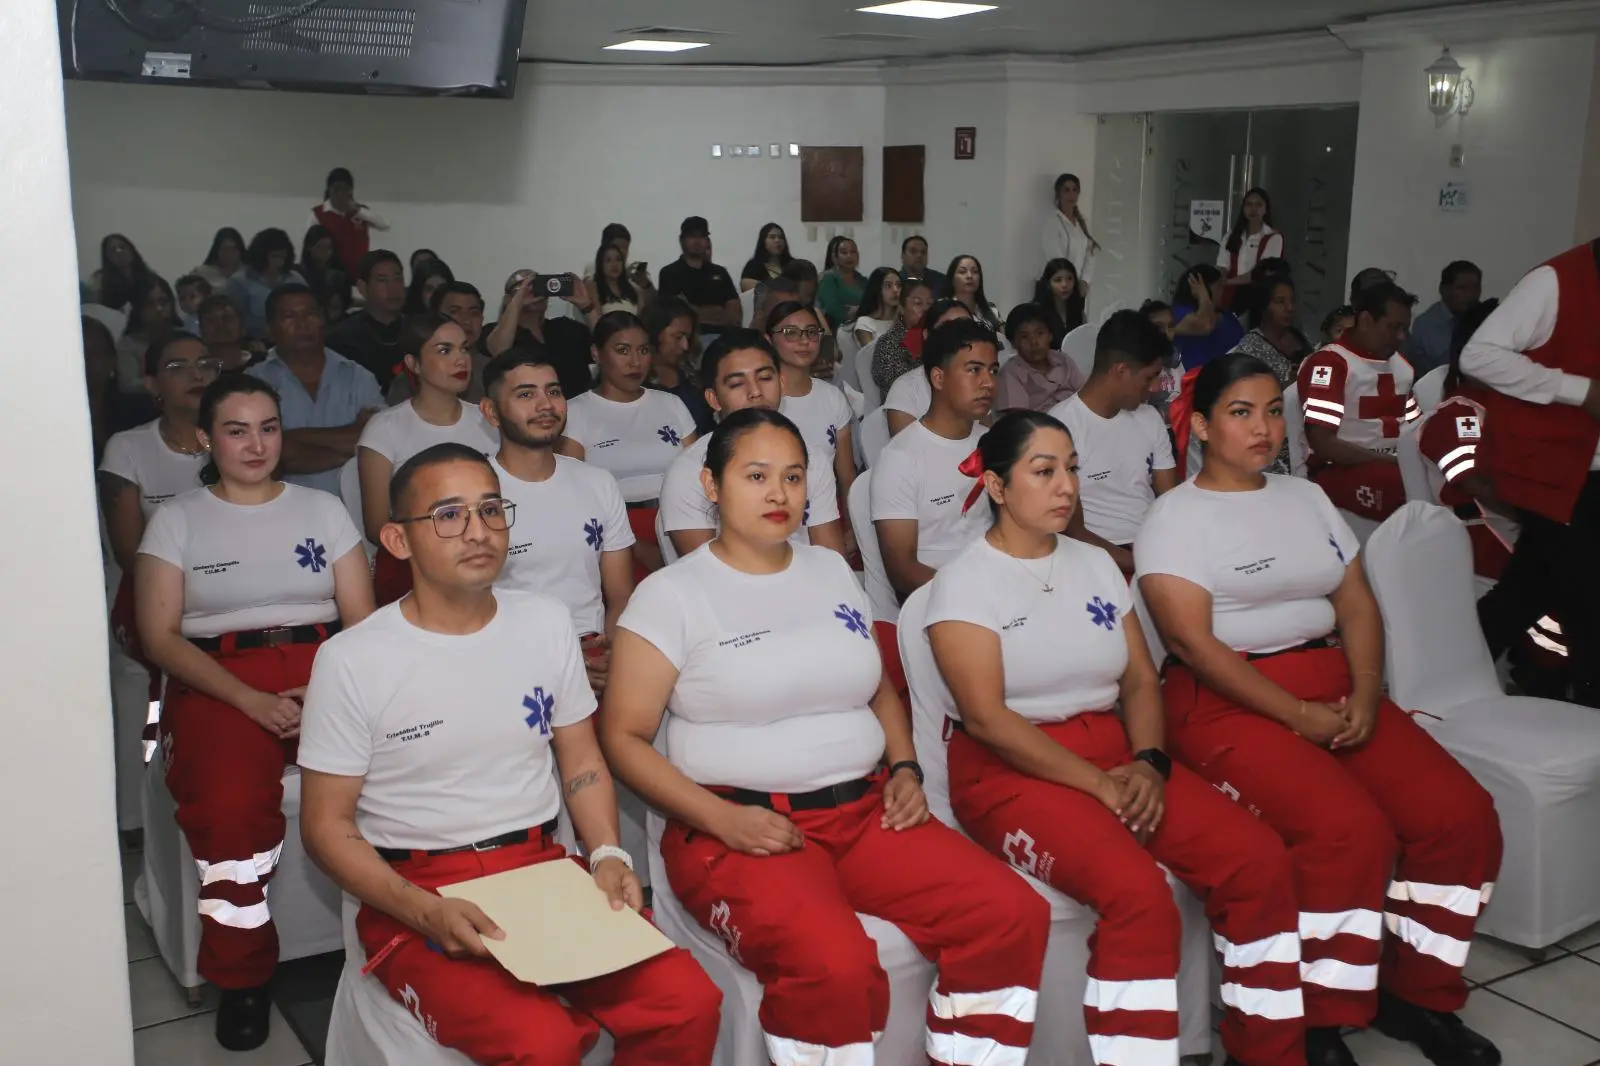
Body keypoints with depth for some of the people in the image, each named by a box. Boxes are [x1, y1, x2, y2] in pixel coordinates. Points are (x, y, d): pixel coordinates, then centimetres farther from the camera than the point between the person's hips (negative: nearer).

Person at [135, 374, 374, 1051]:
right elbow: (160, 636, 2)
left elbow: (362, 619, 10)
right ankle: (243, 979, -11)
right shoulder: (177, 519, 11)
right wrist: (250, 699, -13)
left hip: (326, 669, 2)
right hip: (219, 683, -1)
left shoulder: (323, 509, 16)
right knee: (229, 808, -33)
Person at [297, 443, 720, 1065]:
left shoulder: (548, 622, 6)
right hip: (415, 895, -4)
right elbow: (326, 823, -4)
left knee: (689, 1003, -18)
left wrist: (607, 855, -5)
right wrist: (427, 912, -18)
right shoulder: (351, 661, -6)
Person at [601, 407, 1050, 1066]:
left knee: (1015, 914, -16)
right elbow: (624, 737, -3)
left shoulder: (832, 570, 16)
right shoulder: (671, 595, -1)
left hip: (866, 811, 6)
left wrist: (905, 770, 5)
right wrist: (719, 818, -16)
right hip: (741, 828, -5)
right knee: (834, 965, -34)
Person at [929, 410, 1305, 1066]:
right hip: (1011, 770, -6)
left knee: (1259, 858, -13)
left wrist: (1148, 761, -10)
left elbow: (1140, 679, 10)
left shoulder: (1095, 564, 13)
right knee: (1137, 890, -31)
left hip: (1114, 750, 6)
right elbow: (987, 716, -14)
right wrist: (1096, 784, -19)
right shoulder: (965, 581, -6)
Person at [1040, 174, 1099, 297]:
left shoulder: (1083, 222, 13)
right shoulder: (1052, 222, -6)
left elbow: (1090, 255, 8)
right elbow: (1056, 260, -12)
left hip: (1079, 288, 6)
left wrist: (1084, 282, -6)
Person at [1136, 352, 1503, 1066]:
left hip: (1333, 684, 7)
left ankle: (1415, 992, 7)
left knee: (1462, 813, -11)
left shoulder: (1306, 497, 17)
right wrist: (1296, 714, -18)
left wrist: (1366, 694, -7)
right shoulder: (1176, 517, -3)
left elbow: (1358, 605, 12)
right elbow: (1191, 641, -13)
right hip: (1229, 701, -6)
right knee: (1351, 831, -27)